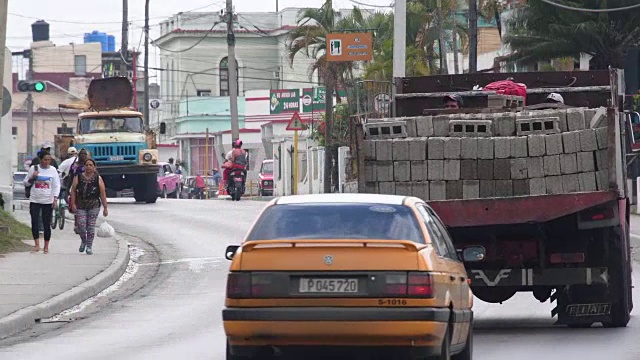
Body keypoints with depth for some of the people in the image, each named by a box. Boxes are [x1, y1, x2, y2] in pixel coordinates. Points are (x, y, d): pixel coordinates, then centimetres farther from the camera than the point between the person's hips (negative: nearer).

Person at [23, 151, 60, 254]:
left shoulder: (53, 170, 2)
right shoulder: (33, 168, 2)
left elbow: (56, 186, 2)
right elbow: (26, 183, 9)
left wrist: (55, 199, -8)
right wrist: (32, 178, -12)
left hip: (48, 201, 0)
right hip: (35, 200, 0)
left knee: (47, 224, 2)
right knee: (35, 222, -11)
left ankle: (46, 246, 11)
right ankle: (37, 245, -9)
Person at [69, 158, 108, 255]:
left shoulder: (98, 179, 3)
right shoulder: (78, 178, 6)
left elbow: (103, 194, 2)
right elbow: (73, 191, 5)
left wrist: (105, 208, -2)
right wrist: (73, 204, -6)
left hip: (94, 206, -1)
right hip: (80, 206, 1)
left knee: (91, 226, -1)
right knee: (81, 225, -8)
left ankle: (89, 247, 8)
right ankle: (83, 241, 20)